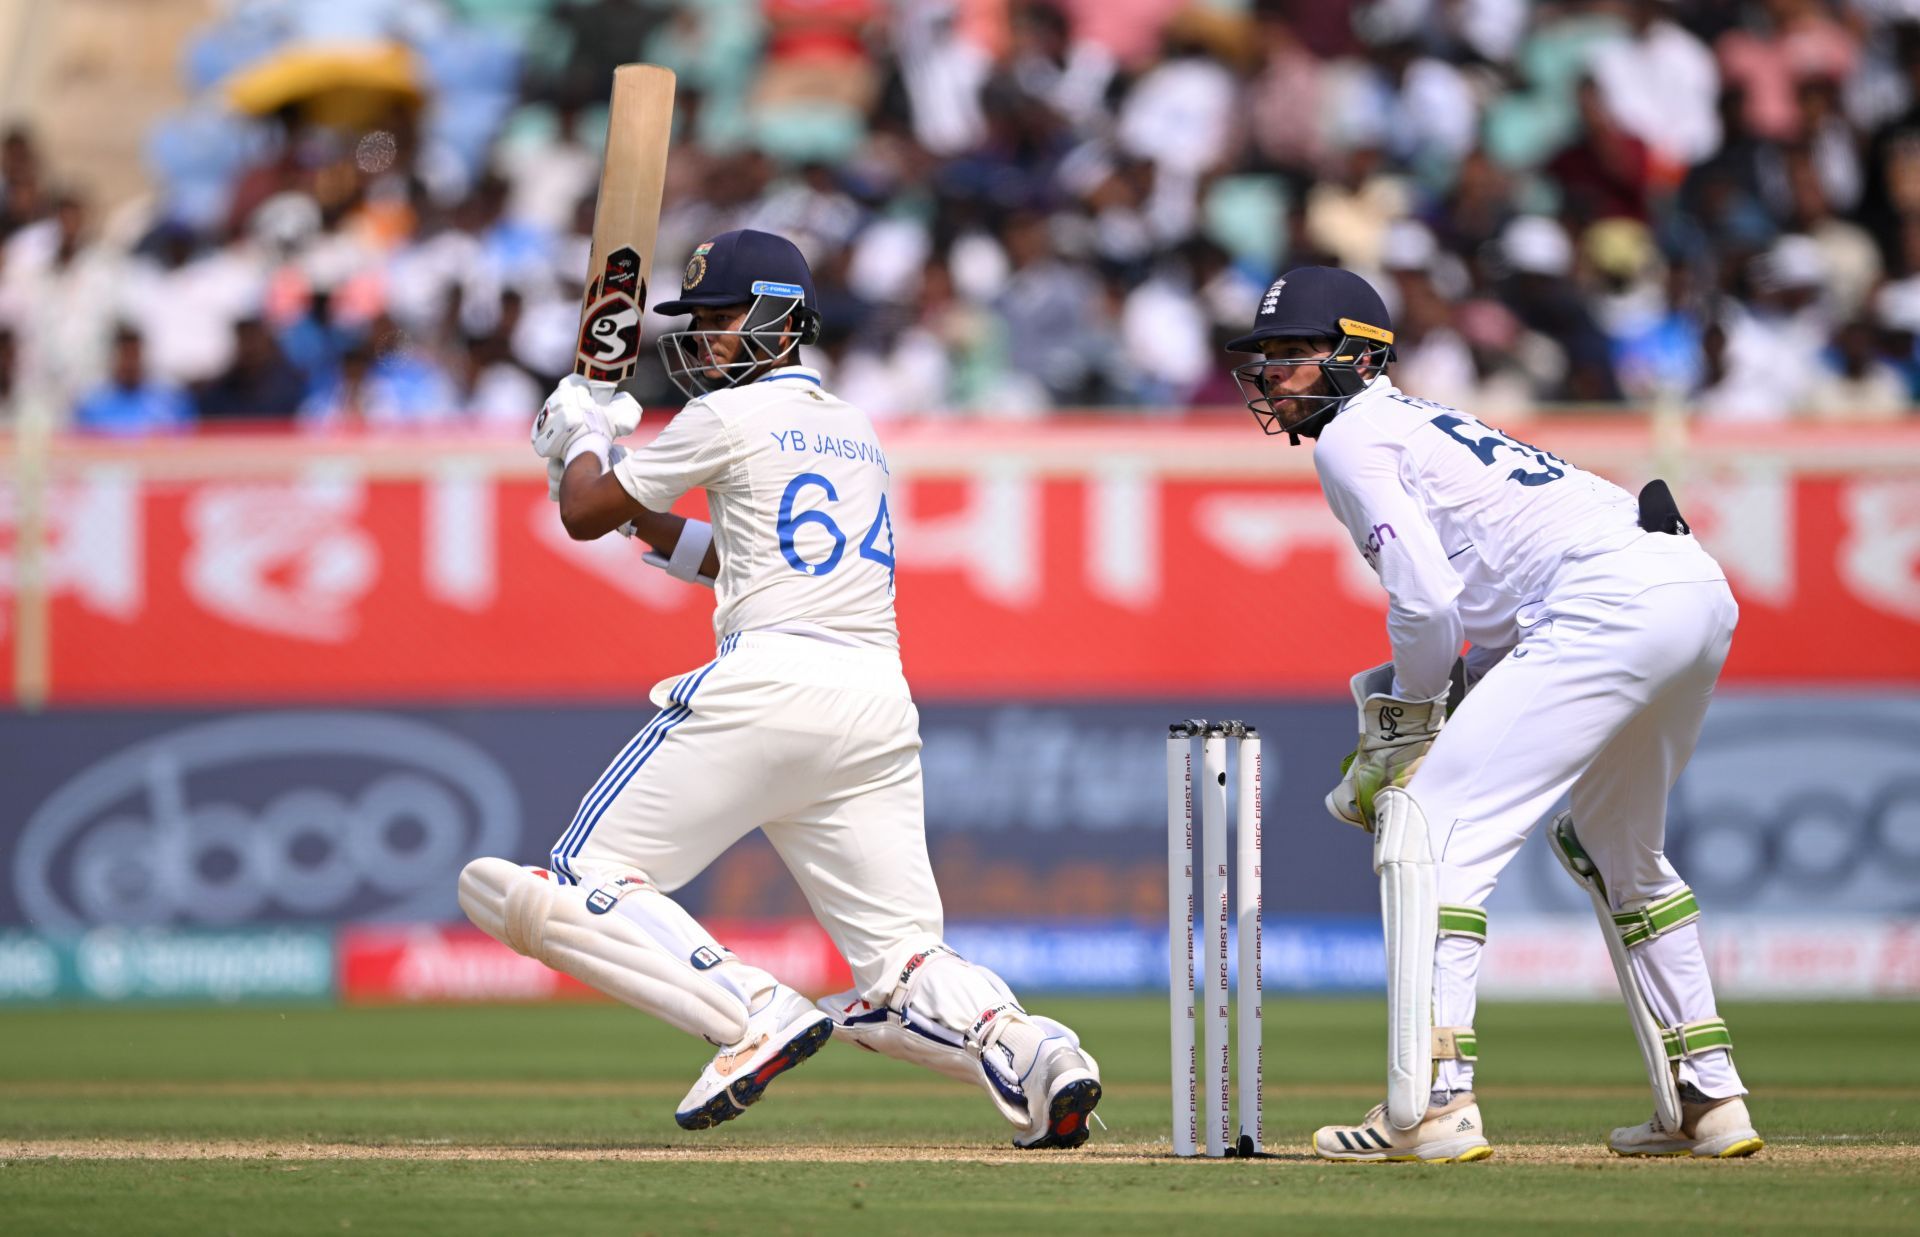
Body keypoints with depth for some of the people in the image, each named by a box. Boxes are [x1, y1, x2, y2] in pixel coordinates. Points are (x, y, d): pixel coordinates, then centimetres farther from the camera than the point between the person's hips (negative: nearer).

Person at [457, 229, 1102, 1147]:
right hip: (879, 705, 7)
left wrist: (585, 436, 29)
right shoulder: (854, 431, 25)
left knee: (573, 892, -3)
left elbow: (585, 515, 11)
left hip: (765, 688, -7)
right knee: (899, 963, 6)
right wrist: (649, 524, 34)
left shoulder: (731, 418, 2)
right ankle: (1023, 1046, -25)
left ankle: (756, 1015, -23)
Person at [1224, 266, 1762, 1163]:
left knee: (1431, 824, -9)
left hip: (1609, 604, -10)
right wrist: (1392, 724, 17)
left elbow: (1428, 601, -10)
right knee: (1615, 850, 29)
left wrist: (1407, 725, 6)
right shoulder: (1426, 422, 30)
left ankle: (1433, 1102, -18)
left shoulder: (1350, 438, 1)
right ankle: (1706, 1099, 30)